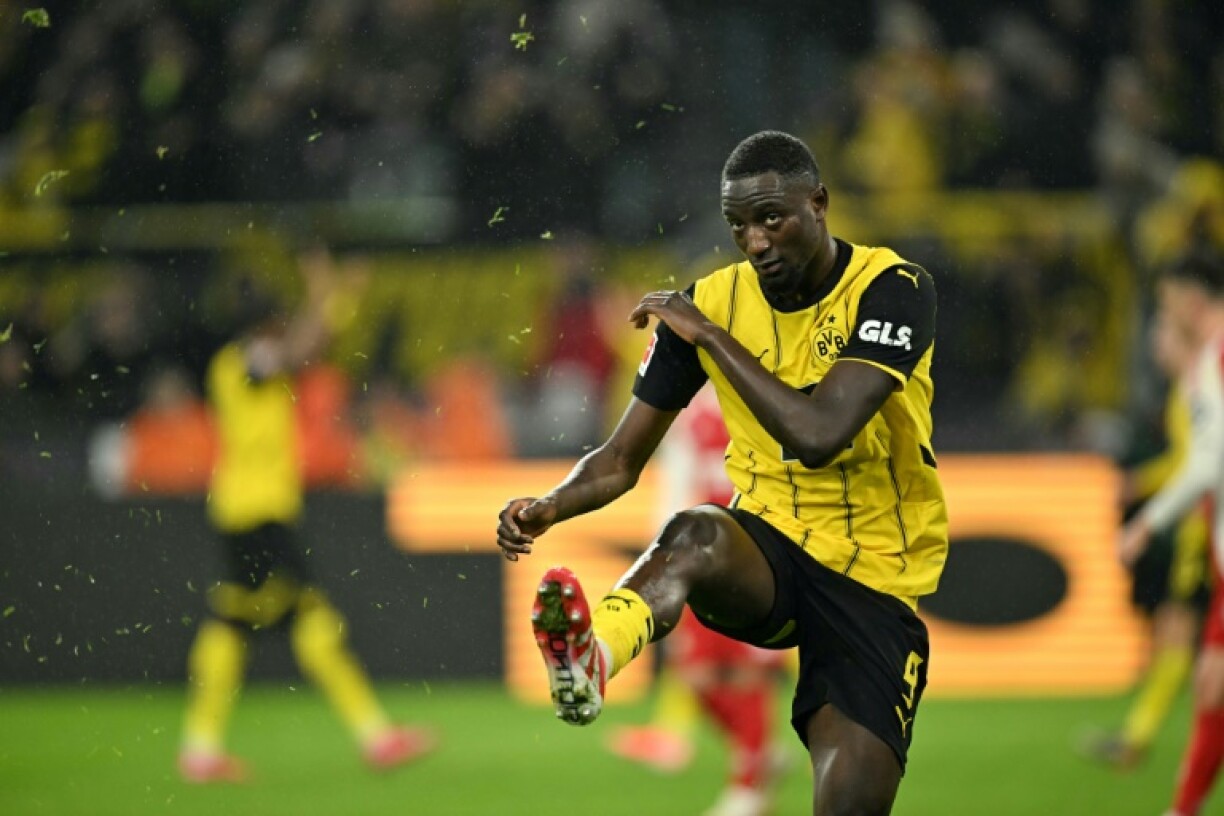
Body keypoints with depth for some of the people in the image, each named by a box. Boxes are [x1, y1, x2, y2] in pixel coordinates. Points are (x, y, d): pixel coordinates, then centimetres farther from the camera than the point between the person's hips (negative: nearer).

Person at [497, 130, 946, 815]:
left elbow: (819, 436, -27)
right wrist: (551, 508, -17)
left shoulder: (894, 291, -12)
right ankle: (590, 660, -66)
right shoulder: (712, 300, 1)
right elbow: (622, 461, 5)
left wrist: (712, 336, -19)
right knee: (694, 534, -36)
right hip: (769, 548, 2)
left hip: (874, 579, -2)